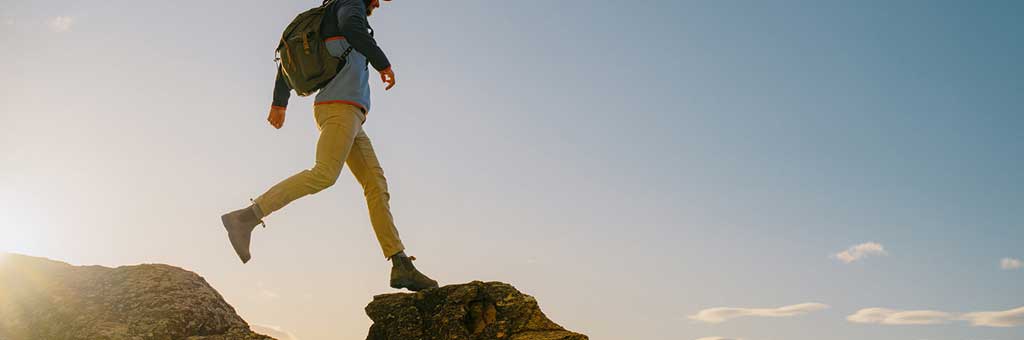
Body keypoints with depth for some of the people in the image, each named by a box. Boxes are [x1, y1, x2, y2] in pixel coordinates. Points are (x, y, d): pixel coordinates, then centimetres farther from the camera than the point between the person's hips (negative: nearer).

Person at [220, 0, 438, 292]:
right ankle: (245, 218, -25)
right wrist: (383, 62, -13)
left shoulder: (323, 27, 33)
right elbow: (352, 28, -19)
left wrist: (279, 102, 35)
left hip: (349, 115, 10)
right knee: (325, 174, -26)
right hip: (341, 106, -10)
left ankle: (402, 266, -11)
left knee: (376, 184, -2)